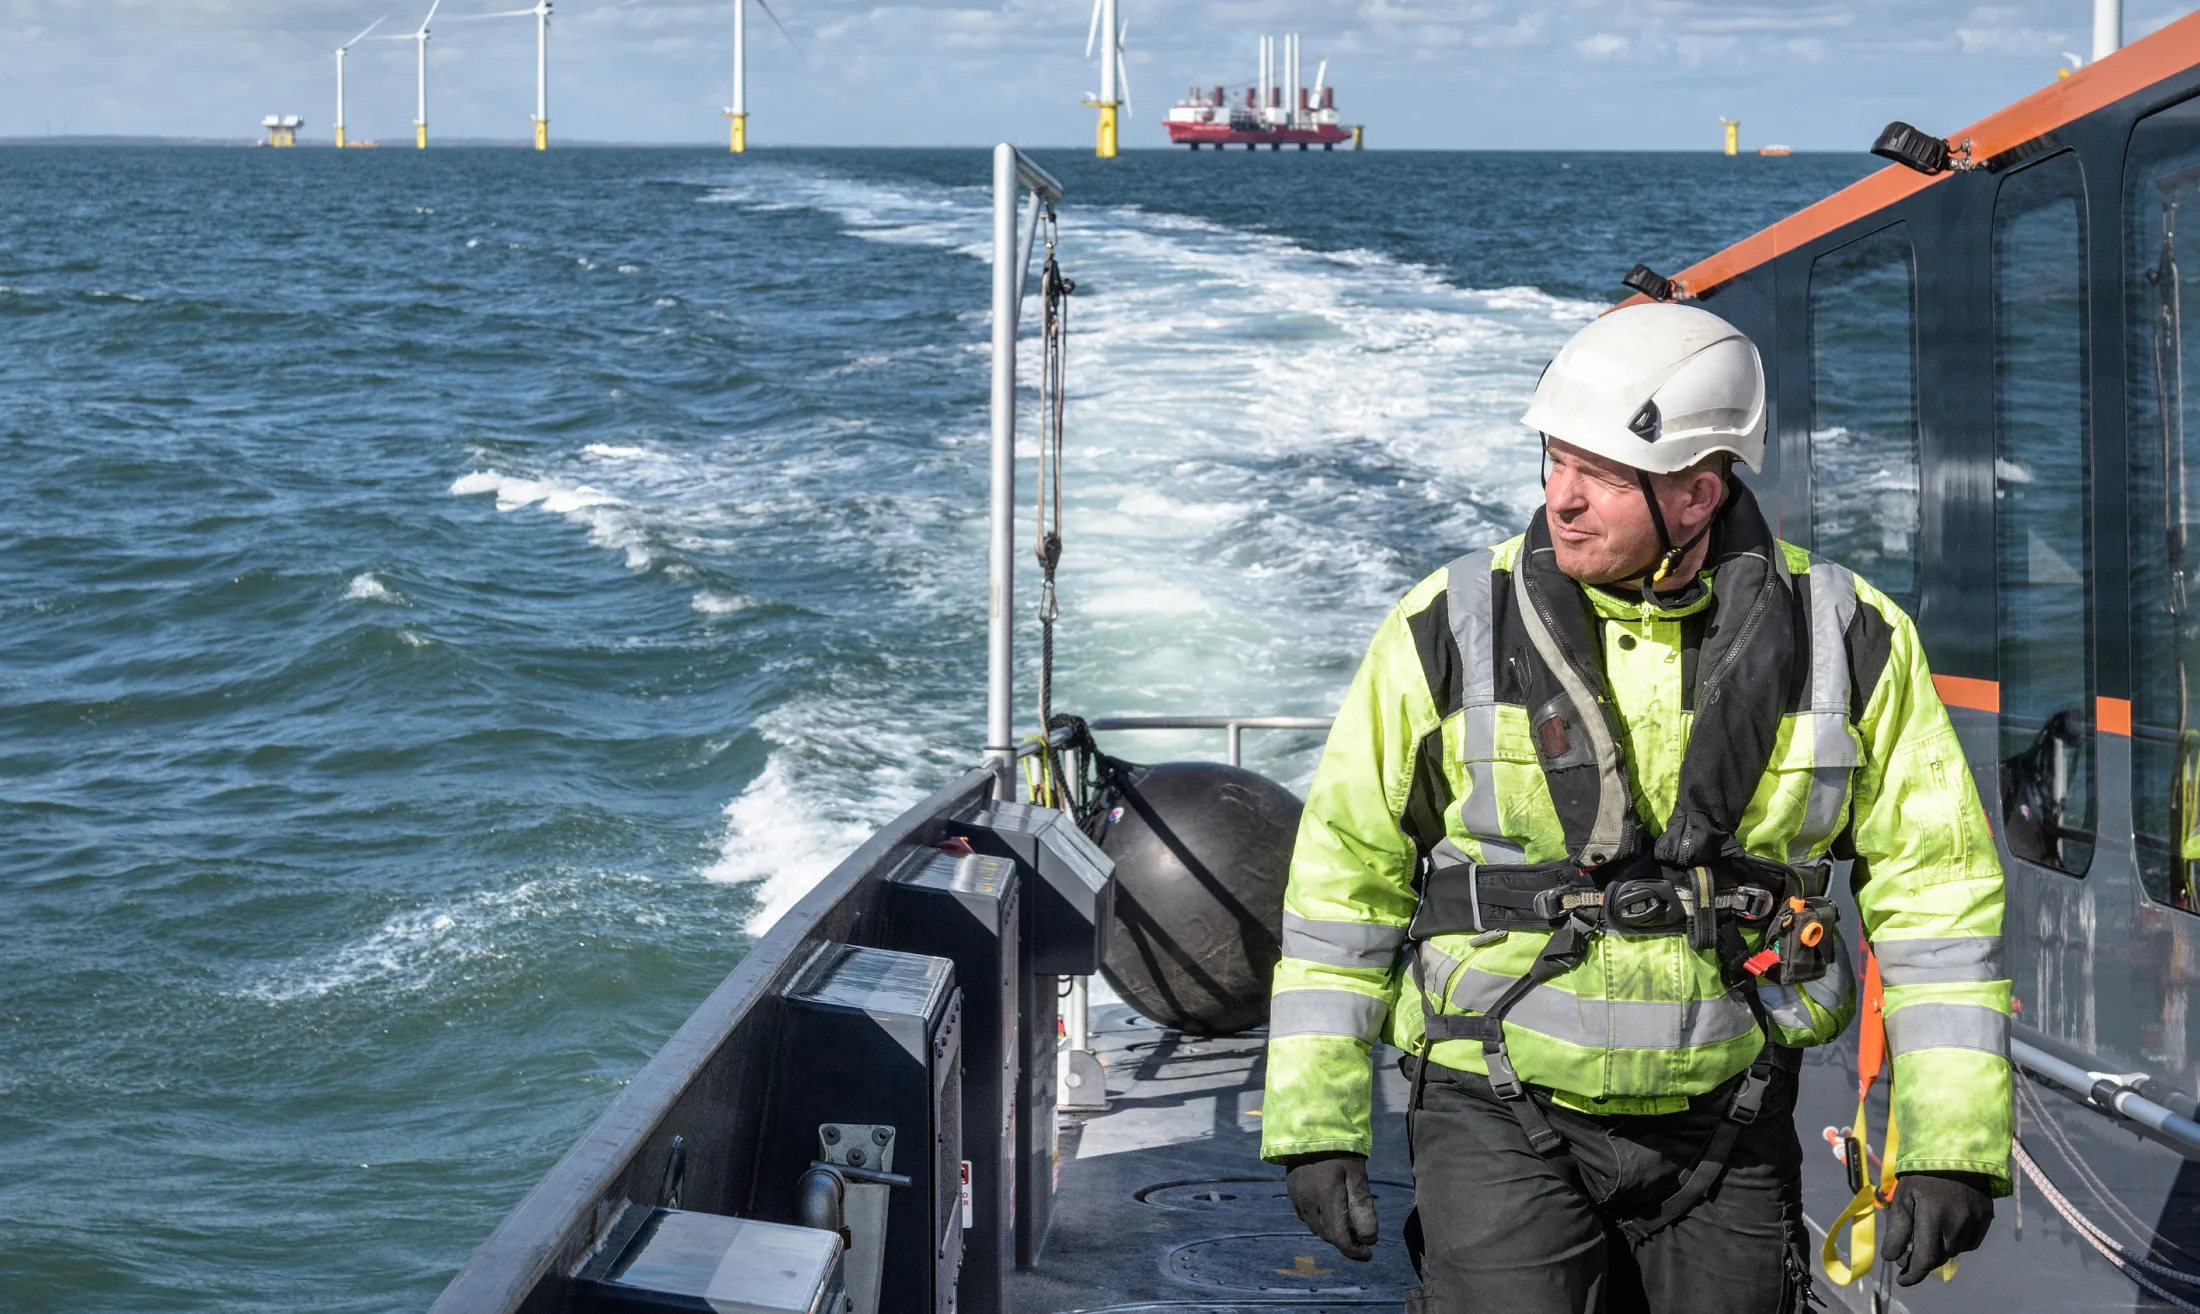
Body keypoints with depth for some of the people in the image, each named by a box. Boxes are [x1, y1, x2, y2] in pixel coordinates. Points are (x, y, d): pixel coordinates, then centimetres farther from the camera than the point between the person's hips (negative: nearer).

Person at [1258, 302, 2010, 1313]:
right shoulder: (1449, 630, -6)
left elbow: (1938, 885, 1)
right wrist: (1314, 1124, -2)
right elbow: (1345, 869, 0)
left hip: (1724, 1125, 2)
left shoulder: (1845, 642, -4)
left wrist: (1955, 1145, -4)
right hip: (1502, 1116, -2)